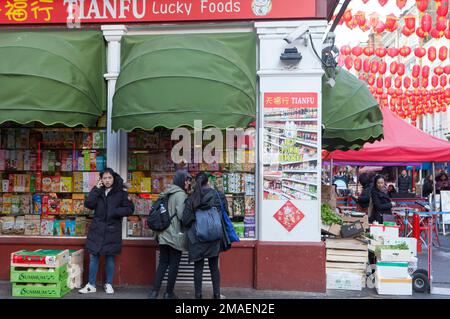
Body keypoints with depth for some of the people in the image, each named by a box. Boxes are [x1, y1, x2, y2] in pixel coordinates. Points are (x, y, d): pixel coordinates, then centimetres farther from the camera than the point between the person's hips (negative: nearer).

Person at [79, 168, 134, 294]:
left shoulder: (121, 192, -3)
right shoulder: (98, 191, 6)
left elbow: (130, 209, -7)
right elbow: (88, 204, -8)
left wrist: (114, 211, -16)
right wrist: (96, 189, -12)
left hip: (112, 230, -2)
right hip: (97, 229, 2)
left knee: (110, 258, 8)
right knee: (93, 257, 5)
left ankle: (109, 284, 22)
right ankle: (91, 285, 17)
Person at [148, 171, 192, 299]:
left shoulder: (167, 193, 12)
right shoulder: (181, 194, -13)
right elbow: (181, 215, -18)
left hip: (163, 234, 7)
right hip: (175, 234, -7)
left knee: (163, 263, 11)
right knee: (174, 264, 4)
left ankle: (154, 291, 8)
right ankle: (169, 293, 12)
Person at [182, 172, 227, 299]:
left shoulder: (191, 199, -5)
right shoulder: (219, 195, -3)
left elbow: (185, 220, -5)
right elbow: (225, 214, 5)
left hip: (197, 238, -1)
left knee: (198, 267, 9)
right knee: (214, 267, 13)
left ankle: (198, 295, 14)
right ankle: (217, 294, 17)